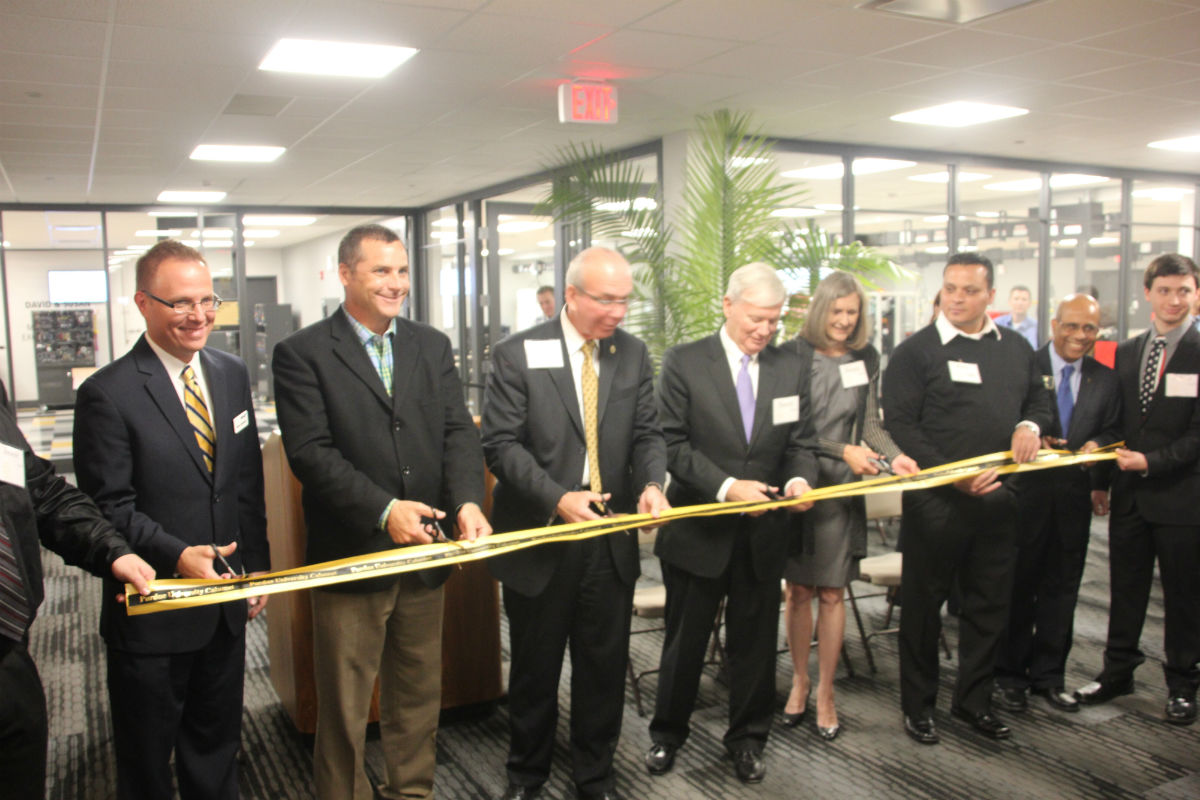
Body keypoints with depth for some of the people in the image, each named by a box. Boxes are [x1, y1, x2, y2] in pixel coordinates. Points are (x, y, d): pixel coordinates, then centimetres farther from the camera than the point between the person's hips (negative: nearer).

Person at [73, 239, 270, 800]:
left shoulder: (232, 375, 4)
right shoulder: (107, 394, -15)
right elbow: (109, 507, -15)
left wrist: (257, 564, 7)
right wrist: (175, 555, -27)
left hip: (227, 605, 5)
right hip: (153, 616, -5)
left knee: (216, 752, 23)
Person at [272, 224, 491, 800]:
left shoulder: (432, 346, 7)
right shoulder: (302, 353, -7)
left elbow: (458, 432, -1)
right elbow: (311, 451, -16)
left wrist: (468, 502, -18)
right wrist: (383, 510, -25)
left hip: (425, 553, 5)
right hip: (350, 558, -4)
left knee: (418, 697, 21)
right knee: (343, 709, 11)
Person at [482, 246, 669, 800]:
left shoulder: (633, 355, 5)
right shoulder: (517, 355, -8)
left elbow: (646, 433, 5)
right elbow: (502, 443, -12)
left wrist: (652, 484, -16)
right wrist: (557, 498, -23)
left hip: (611, 543, 3)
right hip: (540, 538, -3)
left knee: (605, 667, 14)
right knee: (534, 669, 15)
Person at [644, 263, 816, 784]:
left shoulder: (792, 370, 5)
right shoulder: (684, 363, -6)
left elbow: (801, 442, 6)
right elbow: (673, 444, -11)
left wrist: (800, 478, -16)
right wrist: (726, 486, -22)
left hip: (763, 532, 3)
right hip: (699, 529, -3)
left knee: (755, 642, 15)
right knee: (685, 642, 13)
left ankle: (747, 739, 35)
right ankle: (667, 735, 34)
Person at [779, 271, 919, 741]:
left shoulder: (866, 359, 6)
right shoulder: (793, 355, -7)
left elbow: (871, 423, 8)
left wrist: (894, 455, -11)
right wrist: (843, 450, -17)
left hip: (842, 490, 2)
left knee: (832, 593, 7)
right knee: (798, 590, 9)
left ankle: (824, 692, 21)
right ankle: (800, 679, 28)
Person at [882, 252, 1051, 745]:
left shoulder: (1015, 347, 11)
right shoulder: (915, 350, -6)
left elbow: (1038, 399, 23)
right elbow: (900, 425, -12)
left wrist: (1030, 425, -1)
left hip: (997, 499, 5)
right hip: (936, 501, -5)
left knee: (990, 604, 13)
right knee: (924, 604, 7)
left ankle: (974, 700, 31)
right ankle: (918, 706, 22)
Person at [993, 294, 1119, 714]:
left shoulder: (1106, 380, 10)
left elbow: (1112, 432, 11)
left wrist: (1097, 445, -9)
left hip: (1075, 495, 4)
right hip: (1026, 493, -4)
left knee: (1062, 589, 12)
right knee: (1018, 585, 5)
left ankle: (1048, 675, 25)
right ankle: (1009, 675, 17)